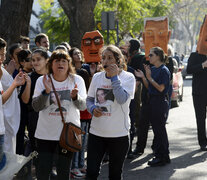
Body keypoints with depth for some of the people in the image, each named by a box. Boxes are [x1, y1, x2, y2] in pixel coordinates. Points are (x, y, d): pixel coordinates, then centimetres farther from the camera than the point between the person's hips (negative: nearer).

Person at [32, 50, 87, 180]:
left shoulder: (77, 80, -1)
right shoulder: (42, 80, -1)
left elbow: (83, 106, -8)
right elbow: (36, 107, -7)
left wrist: (75, 96, -29)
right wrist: (46, 91, -24)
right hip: (45, 134, 0)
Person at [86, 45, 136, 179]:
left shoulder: (128, 77, -5)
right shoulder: (97, 77, 6)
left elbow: (122, 99, -19)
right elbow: (89, 99, 13)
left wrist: (114, 77, -19)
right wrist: (93, 109, -9)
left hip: (119, 134, -3)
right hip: (96, 132, 3)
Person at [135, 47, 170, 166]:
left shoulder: (164, 70, -12)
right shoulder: (152, 69, 11)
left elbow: (161, 88, -18)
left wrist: (149, 77, -19)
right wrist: (143, 77, 0)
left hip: (161, 102, -8)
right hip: (152, 101, 8)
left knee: (160, 130, -4)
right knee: (156, 129, 12)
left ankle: (163, 157, 3)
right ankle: (158, 155, 19)